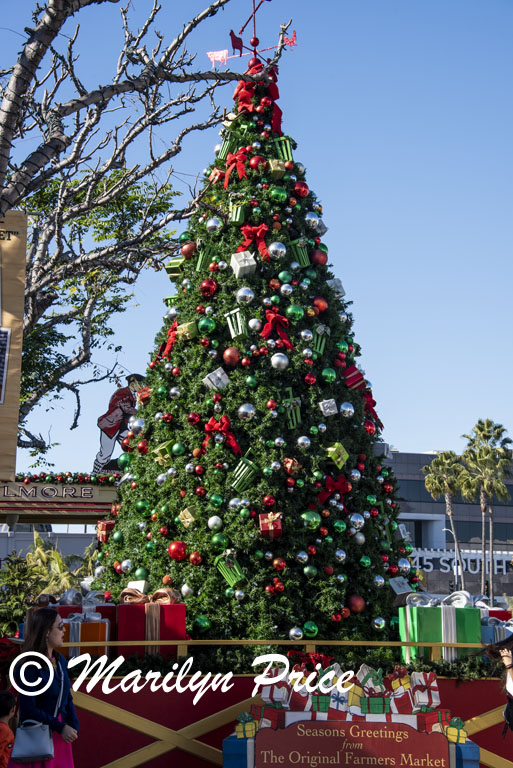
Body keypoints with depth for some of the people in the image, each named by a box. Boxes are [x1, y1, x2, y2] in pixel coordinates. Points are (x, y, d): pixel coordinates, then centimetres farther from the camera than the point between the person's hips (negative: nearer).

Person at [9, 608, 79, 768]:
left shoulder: (60, 660, 5)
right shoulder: (30, 665, -19)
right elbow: (28, 709, -19)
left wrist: (73, 726, -6)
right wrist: (61, 727, -17)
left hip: (60, 736, 7)